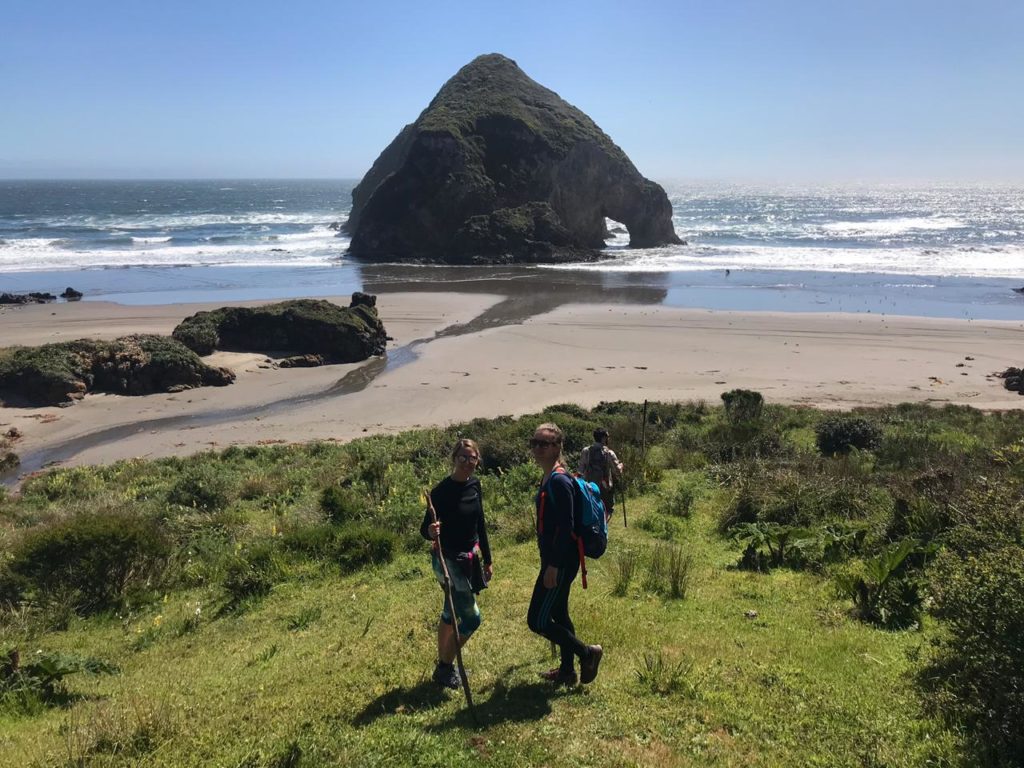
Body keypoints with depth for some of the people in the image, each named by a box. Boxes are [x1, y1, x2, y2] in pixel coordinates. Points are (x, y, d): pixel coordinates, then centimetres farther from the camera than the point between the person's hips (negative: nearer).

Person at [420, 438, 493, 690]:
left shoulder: (475, 485, 2)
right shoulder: (441, 491, -20)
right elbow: (425, 529, -16)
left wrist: (487, 560, 15)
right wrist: (431, 531, -40)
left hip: (470, 558, 7)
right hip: (449, 561, -7)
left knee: (451, 613, 18)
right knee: (471, 617, -4)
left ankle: (443, 664, 34)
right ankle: (444, 668, 14)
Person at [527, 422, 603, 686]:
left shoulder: (559, 481, -20)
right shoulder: (549, 479, 10)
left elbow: (565, 526, -24)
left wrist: (553, 565, -23)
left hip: (561, 562, -10)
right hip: (555, 560, 10)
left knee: (537, 620, -4)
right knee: (558, 615, 19)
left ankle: (587, 653, 9)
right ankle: (567, 670, 33)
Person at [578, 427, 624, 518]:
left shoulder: (585, 451, -2)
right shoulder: (609, 453, -11)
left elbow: (581, 470, 1)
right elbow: (618, 472, -7)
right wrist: (620, 465, 13)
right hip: (605, 488, -3)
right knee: (606, 510, 9)